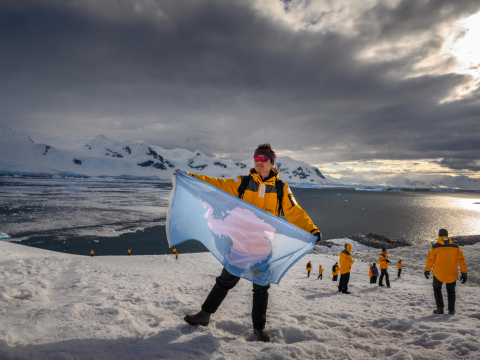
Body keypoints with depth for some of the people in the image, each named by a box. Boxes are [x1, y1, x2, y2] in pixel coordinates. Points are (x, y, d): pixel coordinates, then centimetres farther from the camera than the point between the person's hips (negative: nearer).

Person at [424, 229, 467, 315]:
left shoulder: (435, 247, -7)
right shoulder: (455, 247, -1)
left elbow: (430, 260, -3)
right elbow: (461, 260, -4)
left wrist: (427, 270, 9)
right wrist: (464, 273, 0)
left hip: (438, 274, -2)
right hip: (452, 275, 2)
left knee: (437, 289, 19)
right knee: (451, 291, 22)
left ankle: (440, 308, 6)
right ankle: (451, 310, 17)